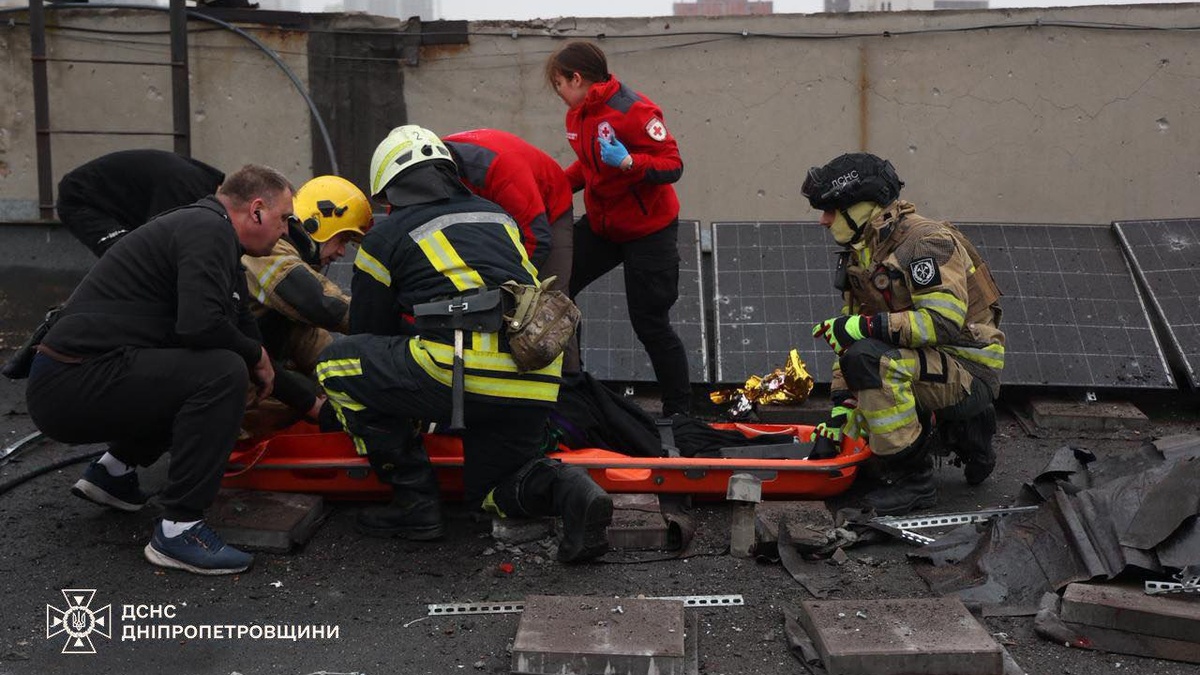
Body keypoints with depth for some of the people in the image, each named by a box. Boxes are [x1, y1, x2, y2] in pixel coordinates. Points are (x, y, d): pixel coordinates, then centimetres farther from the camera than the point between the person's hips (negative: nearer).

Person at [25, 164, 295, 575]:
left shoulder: (216, 240, 19)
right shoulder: (208, 230, -13)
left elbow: (243, 331, 24)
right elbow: (201, 325, -28)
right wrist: (256, 356, -7)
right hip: (73, 383, -10)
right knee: (223, 372, -24)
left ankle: (114, 471, 23)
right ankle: (178, 531, -19)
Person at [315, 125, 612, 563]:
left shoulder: (386, 236, 12)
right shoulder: (497, 217, 26)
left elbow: (368, 331, 20)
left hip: (465, 372, -6)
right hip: (536, 380, 6)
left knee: (336, 365, 14)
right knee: (490, 486, 28)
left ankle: (414, 502, 11)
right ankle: (564, 489, -5)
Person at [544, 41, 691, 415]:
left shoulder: (632, 109, -22)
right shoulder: (578, 114, 3)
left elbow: (673, 165, -24)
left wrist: (627, 162, -39)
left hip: (648, 230, -8)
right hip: (601, 224, 8)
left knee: (650, 323, -3)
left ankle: (679, 410, 13)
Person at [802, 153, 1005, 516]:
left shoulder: (926, 241, -19)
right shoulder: (860, 256, 9)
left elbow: (944, 321, -29)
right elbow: (851, 329, 9)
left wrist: (867, 325, -30)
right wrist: (840, 409, 2)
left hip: (971, 370, -10)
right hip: (934, 364, 10)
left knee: (869, 358, -31)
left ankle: (913, 481, -21)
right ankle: (966, 434, 19)